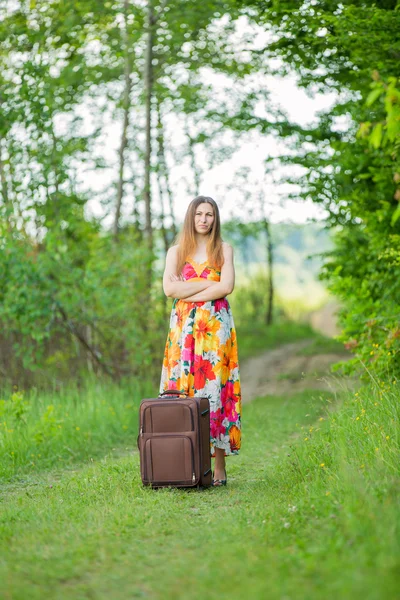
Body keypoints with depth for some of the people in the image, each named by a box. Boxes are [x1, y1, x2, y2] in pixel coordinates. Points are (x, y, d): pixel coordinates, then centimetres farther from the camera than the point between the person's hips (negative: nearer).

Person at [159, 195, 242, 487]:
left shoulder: (224, 249, 10)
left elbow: (227, 286, -5)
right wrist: (208, 283, -5)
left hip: (217, 327, -1)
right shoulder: (176, 251, 13)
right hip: (184, 328, 1)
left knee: (216, 388, -7)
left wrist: (190, 293, -7)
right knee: (183, 389, -5)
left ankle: (219, 468, -5)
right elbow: (169, 288, -2)